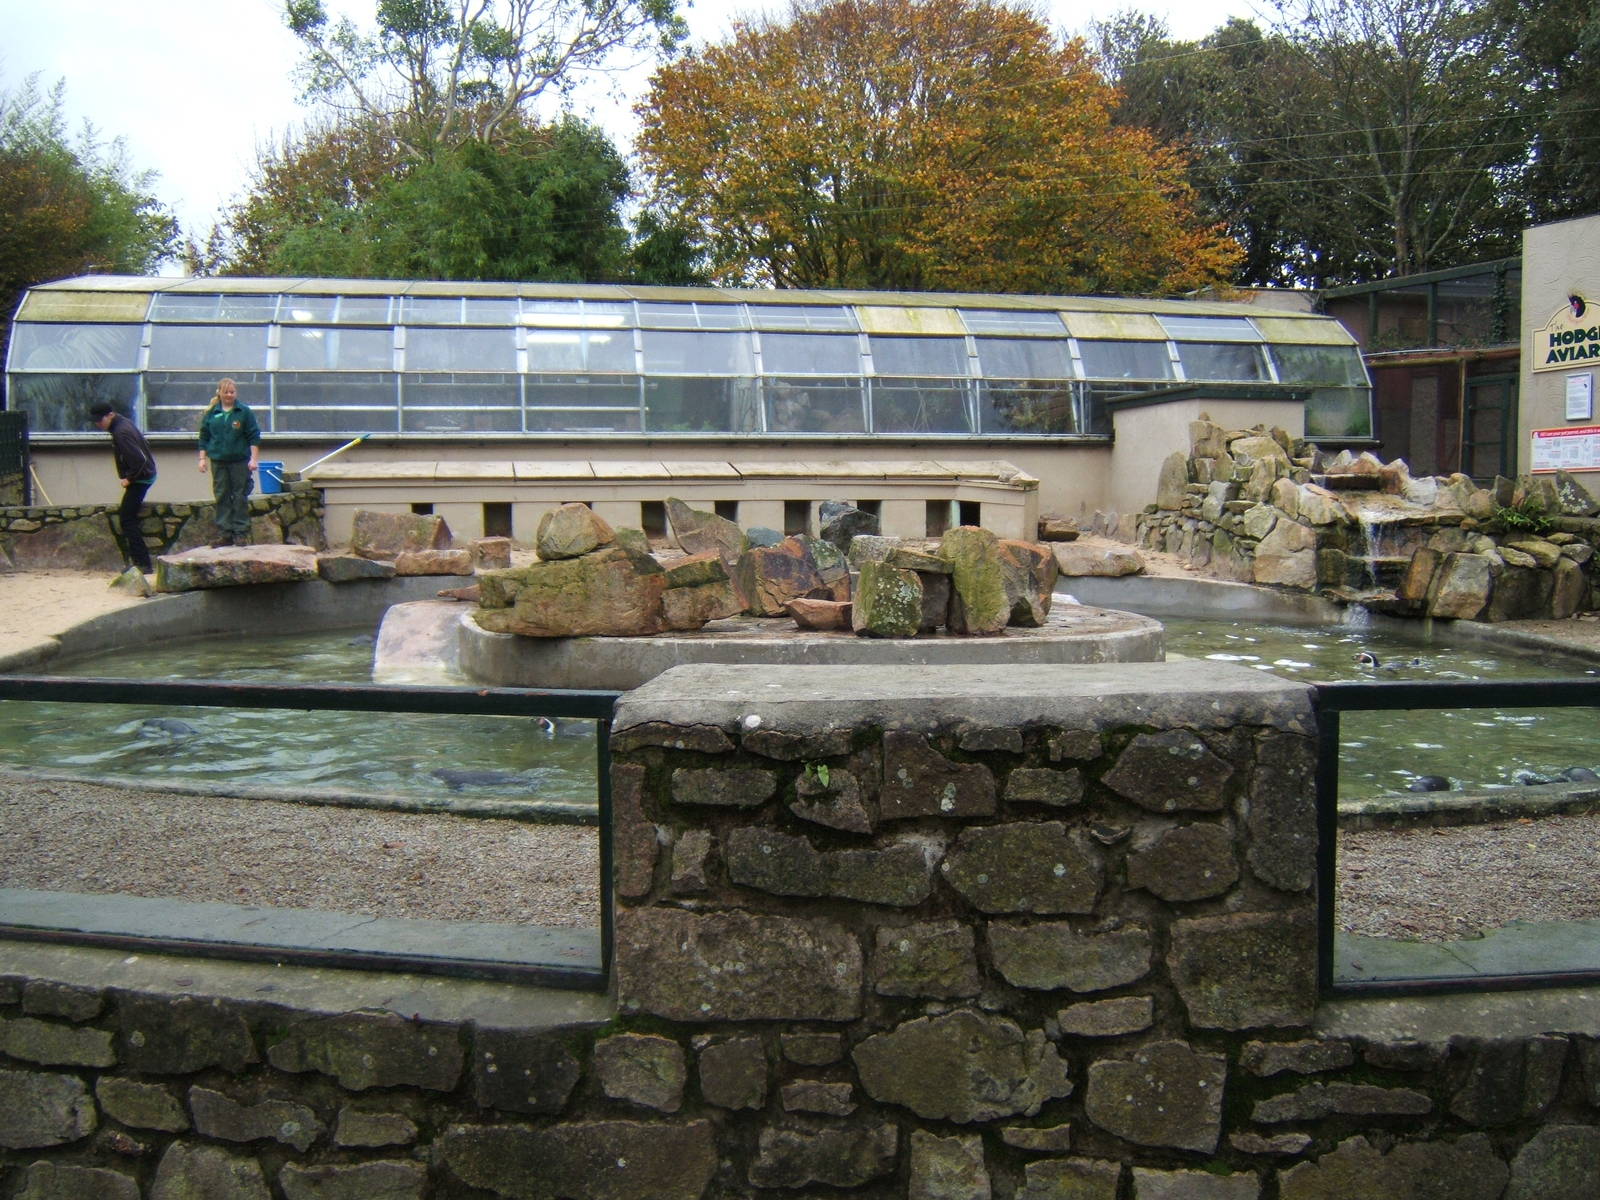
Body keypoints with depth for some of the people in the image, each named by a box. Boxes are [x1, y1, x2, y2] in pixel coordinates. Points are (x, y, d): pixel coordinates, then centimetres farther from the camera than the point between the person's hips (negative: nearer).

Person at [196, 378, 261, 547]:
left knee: (240, 497, 0)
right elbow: (204, 437, 13)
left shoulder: (245, 412, 1)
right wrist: (202, 458, 7)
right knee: (221, 497, 5)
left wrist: (253, 459, -6)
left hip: (240, 462, -3)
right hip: (218, 462, 3)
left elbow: (254, 437, 1)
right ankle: (226, 533, 10)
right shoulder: (211, 414, 9)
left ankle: (241, 532, 6)